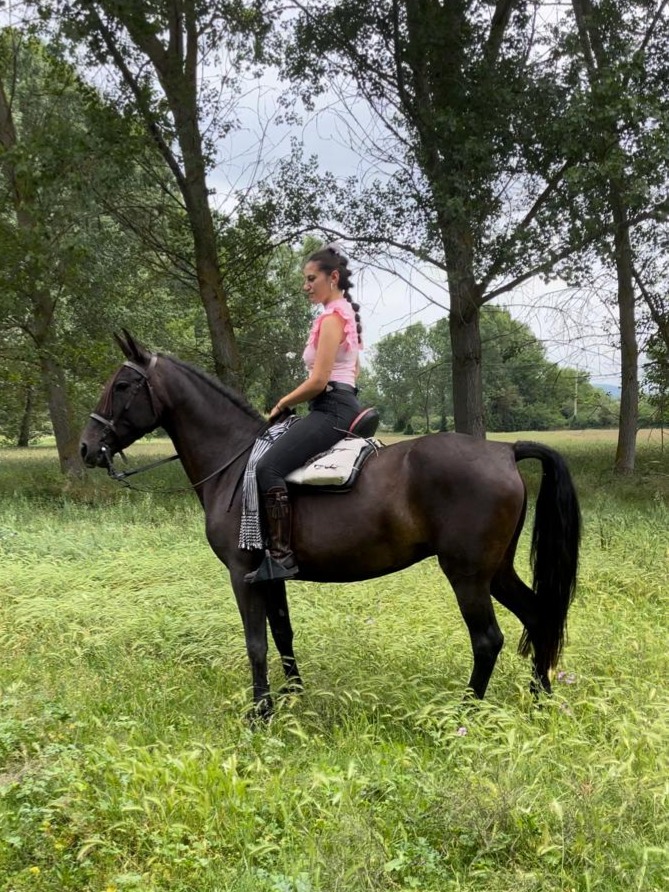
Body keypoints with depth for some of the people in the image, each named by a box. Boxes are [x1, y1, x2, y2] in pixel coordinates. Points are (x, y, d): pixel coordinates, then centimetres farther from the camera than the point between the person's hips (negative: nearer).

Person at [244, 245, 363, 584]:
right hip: (342, 405, 11)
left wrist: (282, 404, -4)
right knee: (275, 465, 22)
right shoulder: (345, 314, 19)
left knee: (268, 467, -23)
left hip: (331, 410, -11)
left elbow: (319, 381, -19)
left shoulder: (332, 317, -12)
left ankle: (282, 555, -27)